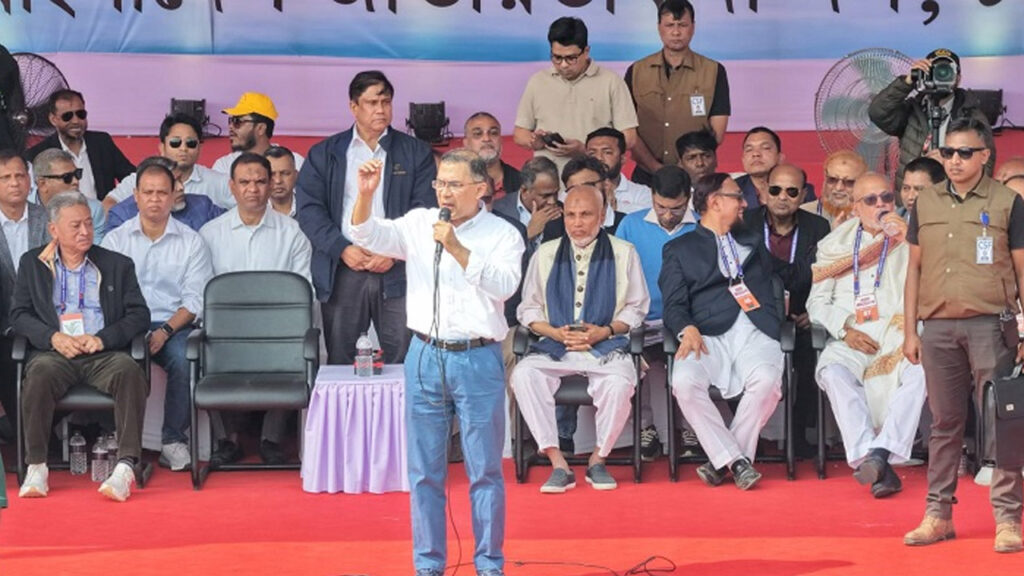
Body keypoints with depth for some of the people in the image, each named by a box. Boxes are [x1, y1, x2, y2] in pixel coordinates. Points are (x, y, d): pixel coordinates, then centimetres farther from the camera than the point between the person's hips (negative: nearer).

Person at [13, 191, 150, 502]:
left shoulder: (118, 265, 16)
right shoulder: (32, 263, 17)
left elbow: (140, 315, 8)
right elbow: (19, 314, 9)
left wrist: (103, 338, -10)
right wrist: (53, 337, -10)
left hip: (104, 354, 0)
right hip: (55, 353, 0)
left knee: (130, 372, -33)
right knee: (39, 375, -35)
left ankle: (126, 466, -39)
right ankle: (36, 468, -29)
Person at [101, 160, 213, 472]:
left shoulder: (191, 241, 10)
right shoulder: (115, 239, 13)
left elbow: (195, 301, 3)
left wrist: (165, 331, -14)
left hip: (173, 326, 0)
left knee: (183, 361, -33)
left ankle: (174, 440, -19)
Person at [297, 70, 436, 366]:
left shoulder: (415, 152, 10)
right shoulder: (324, 155, 12)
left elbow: (425, 210, 2)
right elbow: (309, 209, 3)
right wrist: (342, 249, -10)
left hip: (398, 271, -1)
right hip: (342, 272, 1)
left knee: (405, 361, -5)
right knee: (339, 361, 2)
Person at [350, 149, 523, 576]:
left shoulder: (503, 234, -1)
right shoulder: (418, 223, 7)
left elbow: (505, 284, -16)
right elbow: (367, 236, -3)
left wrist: (457, 248, -22)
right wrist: (366, 193, -20)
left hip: (478, 359, -3)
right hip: (425, 356, 3)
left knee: (485, 470, 3)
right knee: (424, 470, 8)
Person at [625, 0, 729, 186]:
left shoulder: (714, 72, 4)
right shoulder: (636, 72, 7)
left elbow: (716, 133, 1)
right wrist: (656, 168, -10)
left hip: (695, 177, -1)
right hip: (646, 176, 1)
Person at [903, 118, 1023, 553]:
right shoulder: (926, 203, 11)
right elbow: (915, 268, 14)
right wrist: (909, 331, 9)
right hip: (938, 326, 3)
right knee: (944, 423, 9)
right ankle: (938, 515, 14)